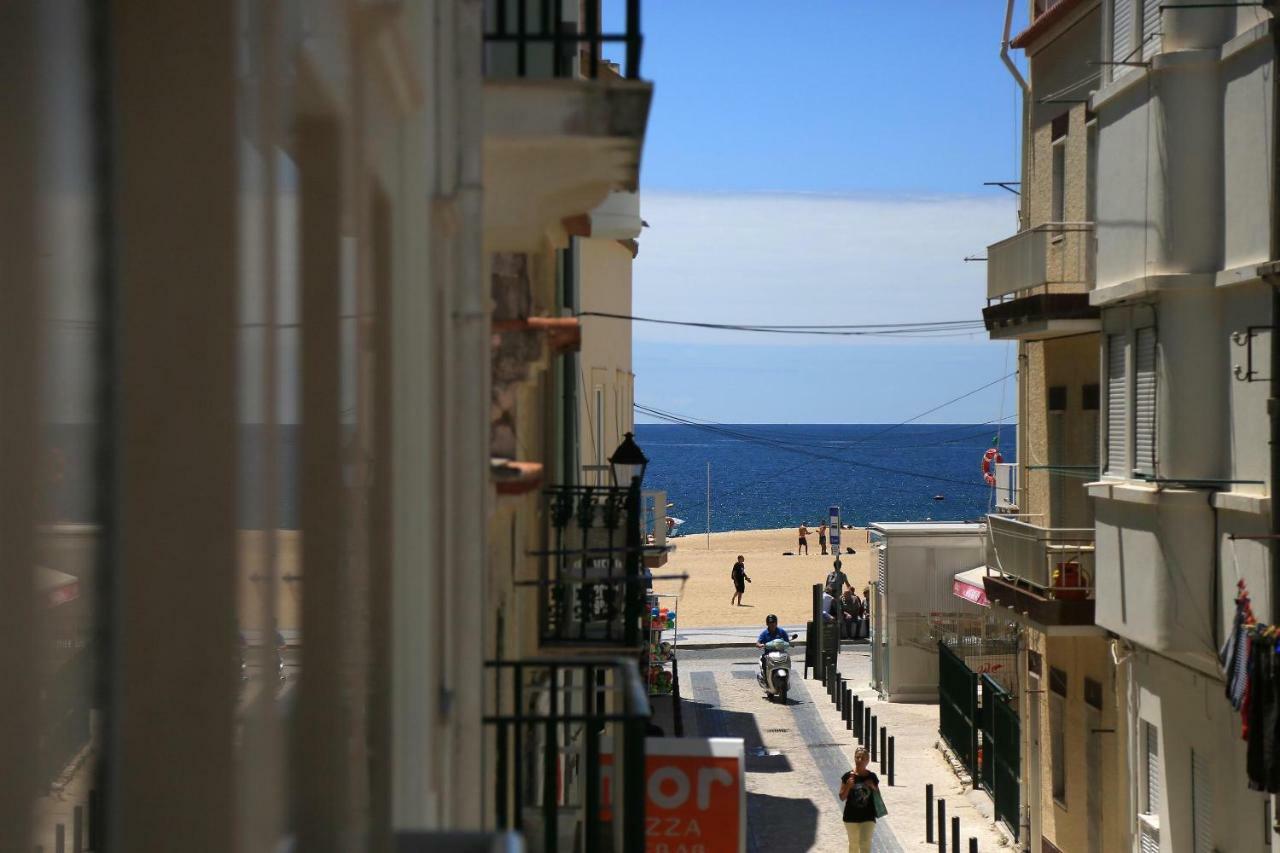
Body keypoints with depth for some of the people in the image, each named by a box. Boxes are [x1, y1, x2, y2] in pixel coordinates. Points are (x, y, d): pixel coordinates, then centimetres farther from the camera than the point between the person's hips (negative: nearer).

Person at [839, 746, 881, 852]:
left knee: (865, 843, -11)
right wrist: (848, 786, -20)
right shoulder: (848, 776, -5)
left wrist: (873, 787, -14)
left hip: (868, 816, -1)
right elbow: (842, 797, -2)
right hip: (851, 816, 1)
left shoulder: (872, 777, -2)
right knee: (854, 843, 16)